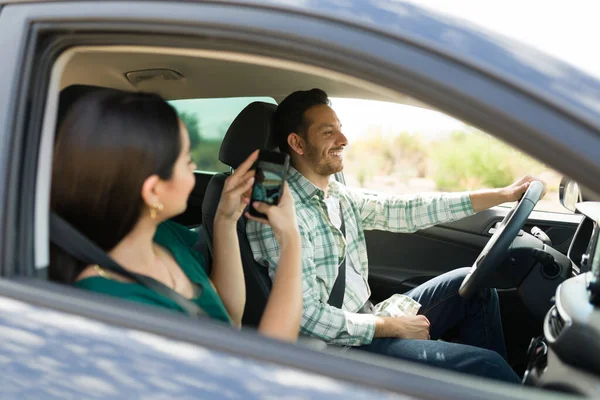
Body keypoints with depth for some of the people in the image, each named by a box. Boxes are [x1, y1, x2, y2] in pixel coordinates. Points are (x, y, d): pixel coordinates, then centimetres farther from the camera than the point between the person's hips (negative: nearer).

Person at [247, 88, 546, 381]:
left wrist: (504, 194, 6)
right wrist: (392, 326, -13)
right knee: (485, 365, -16)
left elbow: (406, 211, 7)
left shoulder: (338, 196, 6)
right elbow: (308, 317, -23)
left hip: (364, 321, 9)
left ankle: (495, 382, 22)